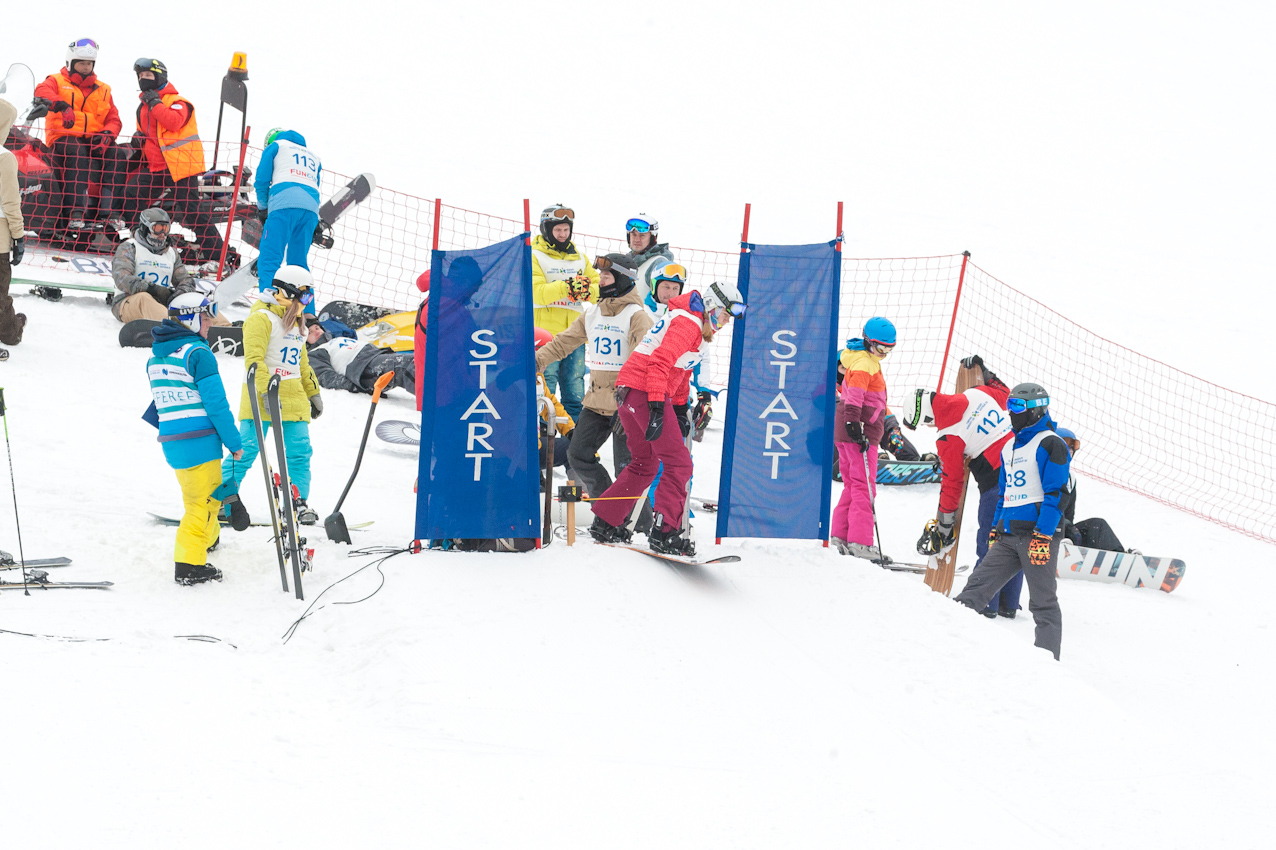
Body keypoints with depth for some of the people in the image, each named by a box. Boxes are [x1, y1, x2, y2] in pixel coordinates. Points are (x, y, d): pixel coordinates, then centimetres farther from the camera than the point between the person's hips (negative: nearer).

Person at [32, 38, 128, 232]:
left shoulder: (102, 90, 21)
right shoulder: (57, 81, 10)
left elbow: (114, 119, 14)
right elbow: (42, 91, -15)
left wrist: (107, 134, -11)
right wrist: (61, 105, -36)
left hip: (94, 140, 4)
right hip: (65, 137, -4)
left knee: (117, 156, -27)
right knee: (77, 154, -38)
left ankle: (111, 210, -30)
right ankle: (75, 211, -45)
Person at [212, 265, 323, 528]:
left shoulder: (296, 322, 21)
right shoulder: (262, 318, -6)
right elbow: (254, 358, -16)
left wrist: (313, 392, 28)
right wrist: (266, 391, -25)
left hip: (293, 398, 8)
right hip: (261, 398, -8)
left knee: (299, 451, 0)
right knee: (247, 450, -9)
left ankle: (298, 502, 6)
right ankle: (223, 496, 2)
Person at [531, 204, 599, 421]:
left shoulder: (579, 257, 18)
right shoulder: (535, 257, 2)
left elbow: (599, 288, 10)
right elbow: (536, 292, -13)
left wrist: (587, 290, -13)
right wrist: (565, 288, -26)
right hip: (545, 331, -5)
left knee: (575, 390, 7)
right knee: (545, 389, -8)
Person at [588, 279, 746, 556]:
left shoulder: (692, 324, 21)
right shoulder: (688, 323, -13)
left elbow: (681, 371, 31)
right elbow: (660, 362, -24)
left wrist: (680, 410, 28)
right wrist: (657, 408, -30)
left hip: (629, 394, 11)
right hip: (646, 391, -11)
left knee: (644, 464, 21)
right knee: (679, 464, -11)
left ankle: (605, 523, 25)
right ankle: (664, 533, -16)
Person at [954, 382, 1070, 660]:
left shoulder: (1050, 445, -7)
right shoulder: (1010, 447, 20)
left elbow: (1055, 494, -14)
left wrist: (1043, 535, -20)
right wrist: (995, 529, 22)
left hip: (1040, 532, -8)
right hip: (1008, 534, 8)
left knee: (1042, 602, -4)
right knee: (977, 585, 1)